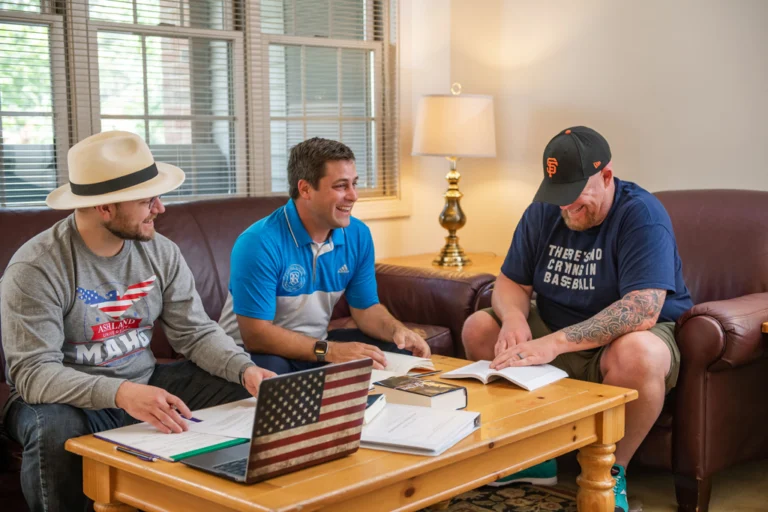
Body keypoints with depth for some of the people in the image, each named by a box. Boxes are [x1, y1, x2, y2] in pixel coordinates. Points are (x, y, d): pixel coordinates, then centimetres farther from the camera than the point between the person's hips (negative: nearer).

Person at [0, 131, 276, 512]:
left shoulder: (161, 252, -2)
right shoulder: (36, 268, -20)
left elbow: (196, 333, 1)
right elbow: (32, 372, -28)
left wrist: (245, 368, -21)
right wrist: (119, 393, -44)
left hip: (146, 384, 5)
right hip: (70, 397, -5)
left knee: (251, 394, -10)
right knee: (54, 428, -40)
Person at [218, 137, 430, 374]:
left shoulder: (358, 235, -4)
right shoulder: (259, 243, -25)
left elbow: (366, 308, 5)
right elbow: (255, 334, -26)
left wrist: (397, 330, -17)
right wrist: (330, 351, -34)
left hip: (316, 344, 6)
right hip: (257, 351, -5)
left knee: (399, 352, -11)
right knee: (270, 372, -39)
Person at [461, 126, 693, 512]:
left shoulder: (642, 215, -22)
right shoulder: (543, 212, -2)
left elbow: (642, 310, -33)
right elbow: (510, 283, 2)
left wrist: (555, 343, -42)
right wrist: (514, 317, -24)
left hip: (629, 337, -6)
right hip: (555, 331, 6)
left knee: (637, 354, -39)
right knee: (478, 329, -7)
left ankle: (613, 470, -13)